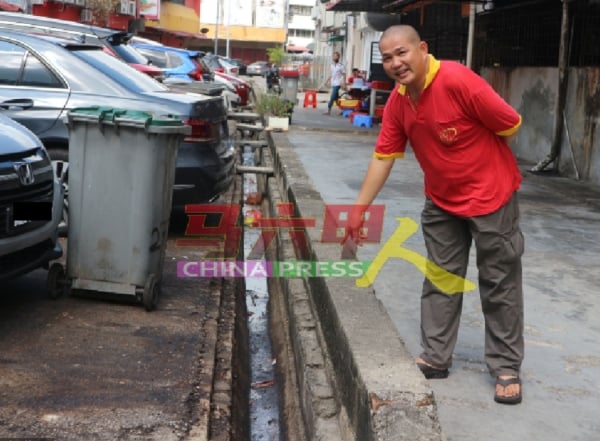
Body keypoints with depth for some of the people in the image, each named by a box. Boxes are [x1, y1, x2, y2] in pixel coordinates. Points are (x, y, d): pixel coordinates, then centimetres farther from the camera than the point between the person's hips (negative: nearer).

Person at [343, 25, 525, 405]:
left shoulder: (459, 81, -26)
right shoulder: (397, 102, -5)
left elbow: (511, 126, -17)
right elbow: (383, 157, 0)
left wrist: (477, 161, -1)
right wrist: (359, 209, -2)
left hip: (491, 196, -6)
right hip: (441, 202, 6)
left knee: (500, 285, 4)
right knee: (439, 281, 11)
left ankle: (506, 368, 14)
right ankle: (436, 358, 22)